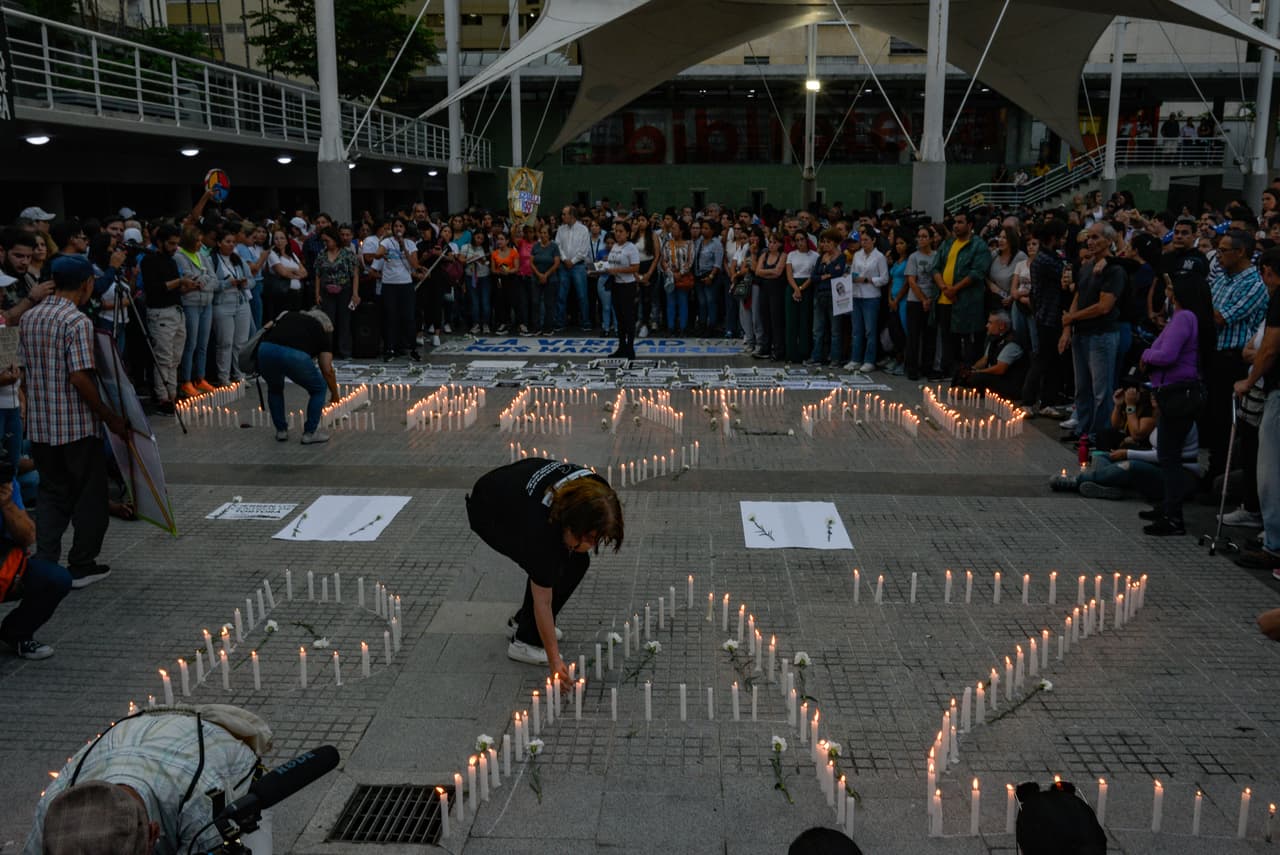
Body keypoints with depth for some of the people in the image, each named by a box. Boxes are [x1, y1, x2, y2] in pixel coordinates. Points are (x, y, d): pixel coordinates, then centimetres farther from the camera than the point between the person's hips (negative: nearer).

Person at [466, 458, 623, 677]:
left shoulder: (592, 492, -27)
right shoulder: (543, 525, -39)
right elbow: (542, 601, -30)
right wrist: (554, 661, -26)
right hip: (489, 515, -7)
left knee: (576, 561, -3)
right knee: (553, 569, -22)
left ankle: (522, 621, 15)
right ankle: (525, 642, -5)